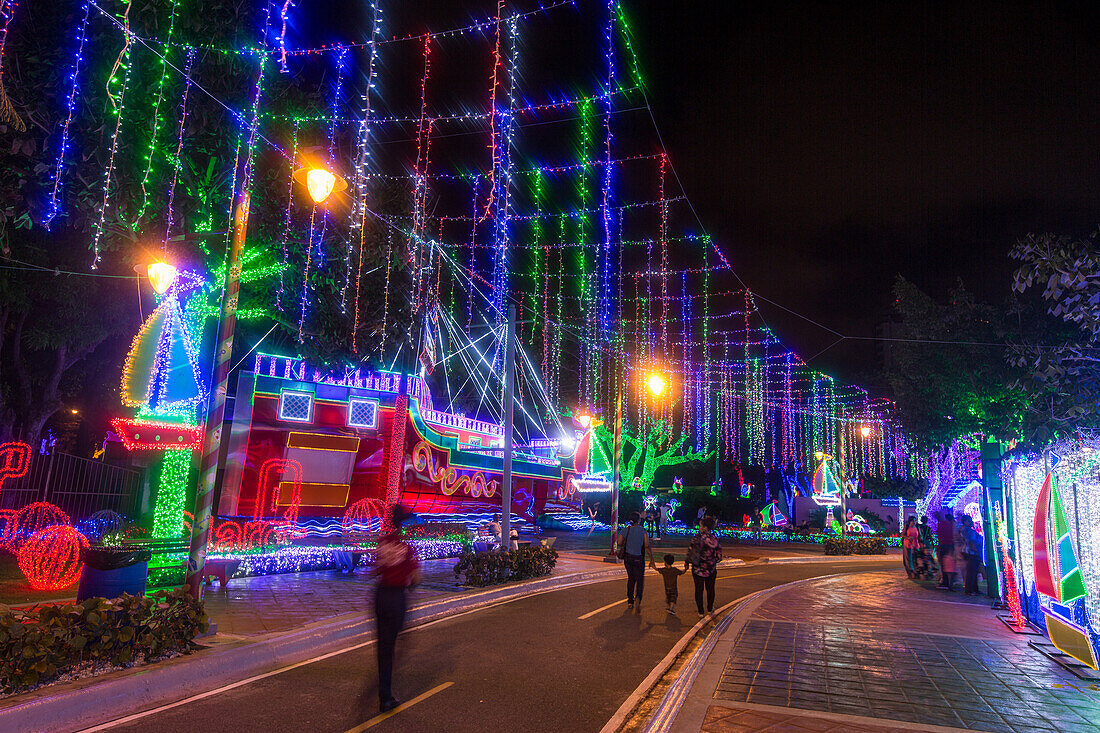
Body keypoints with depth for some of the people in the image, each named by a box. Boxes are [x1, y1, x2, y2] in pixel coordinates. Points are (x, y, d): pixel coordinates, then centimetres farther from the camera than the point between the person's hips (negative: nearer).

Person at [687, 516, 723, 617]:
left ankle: (701, 612, 12)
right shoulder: (715, 539, -5)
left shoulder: (697, 538, -14)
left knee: (699, 589, 8)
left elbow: (690, 551, -11)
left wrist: (686, 563, 1)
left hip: (698, 568, -3)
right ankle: (710, 609, 32)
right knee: (710, 589, 18)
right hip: (711, 569, 3)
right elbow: (719, 555, 0)